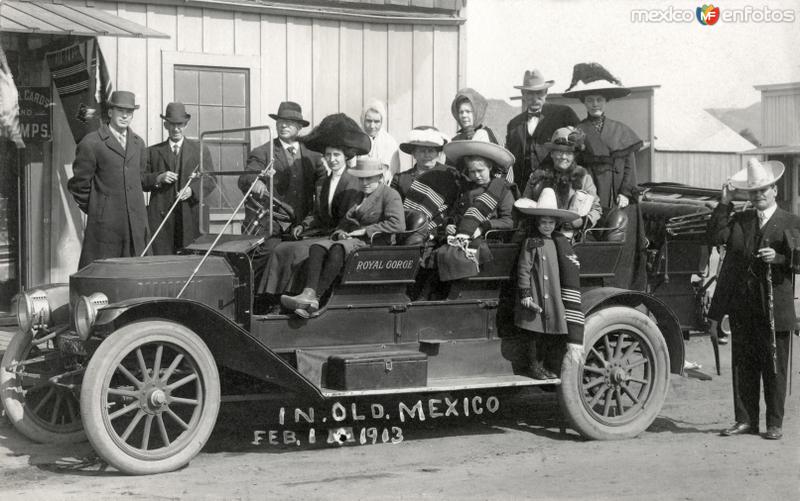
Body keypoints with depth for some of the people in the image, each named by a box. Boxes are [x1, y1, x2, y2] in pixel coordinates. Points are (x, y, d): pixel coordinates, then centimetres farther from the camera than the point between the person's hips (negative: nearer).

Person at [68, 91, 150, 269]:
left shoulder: (138, 143, 14)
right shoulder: (91, 143, -5)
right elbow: (78, 184, -1)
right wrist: (94, 210, 5)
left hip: (136, 225, 5)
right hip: (105, 227, -5)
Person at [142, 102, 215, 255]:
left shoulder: (200, 149, 13)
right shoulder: (153, 151, 15)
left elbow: (210, 179, 4)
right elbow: (141, 181, 10)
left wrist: (192, 190, -13)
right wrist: (158, 178, -9)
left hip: (190, 216, 0)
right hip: (161, 216, 0)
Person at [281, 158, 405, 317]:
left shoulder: (390, 195, 2)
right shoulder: (357, 196, 26)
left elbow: (398, 225, -13)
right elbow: (345, 222, 27)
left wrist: (365, 230, -14)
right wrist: (340, 232, 2)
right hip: (352, 239, 7)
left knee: (338, 248, -35)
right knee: (317, 247, -21)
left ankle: (316, 296, -41)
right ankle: (308, 294, -41)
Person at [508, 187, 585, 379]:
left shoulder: (560, 243, 9)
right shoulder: (531, 243, -3)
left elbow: (570, 274, 12)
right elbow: (523, 270, -5)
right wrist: (525, 294, -11)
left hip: (555, 298, 4)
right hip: (535, 299, -4)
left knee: (555, 334, 6)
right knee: (533, 334, 0)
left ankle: (552, 368, 15)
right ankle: (535, 366, 12)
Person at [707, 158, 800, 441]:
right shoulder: (738, 219, 12)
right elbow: (715, 238, -3)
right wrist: (724, 204, -6)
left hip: (774, 309, -3)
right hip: (741, 309, 3)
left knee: (774, 369, 3)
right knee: (743, 367, 8)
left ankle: (774, 424, 12)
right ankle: (746, 420, 17)